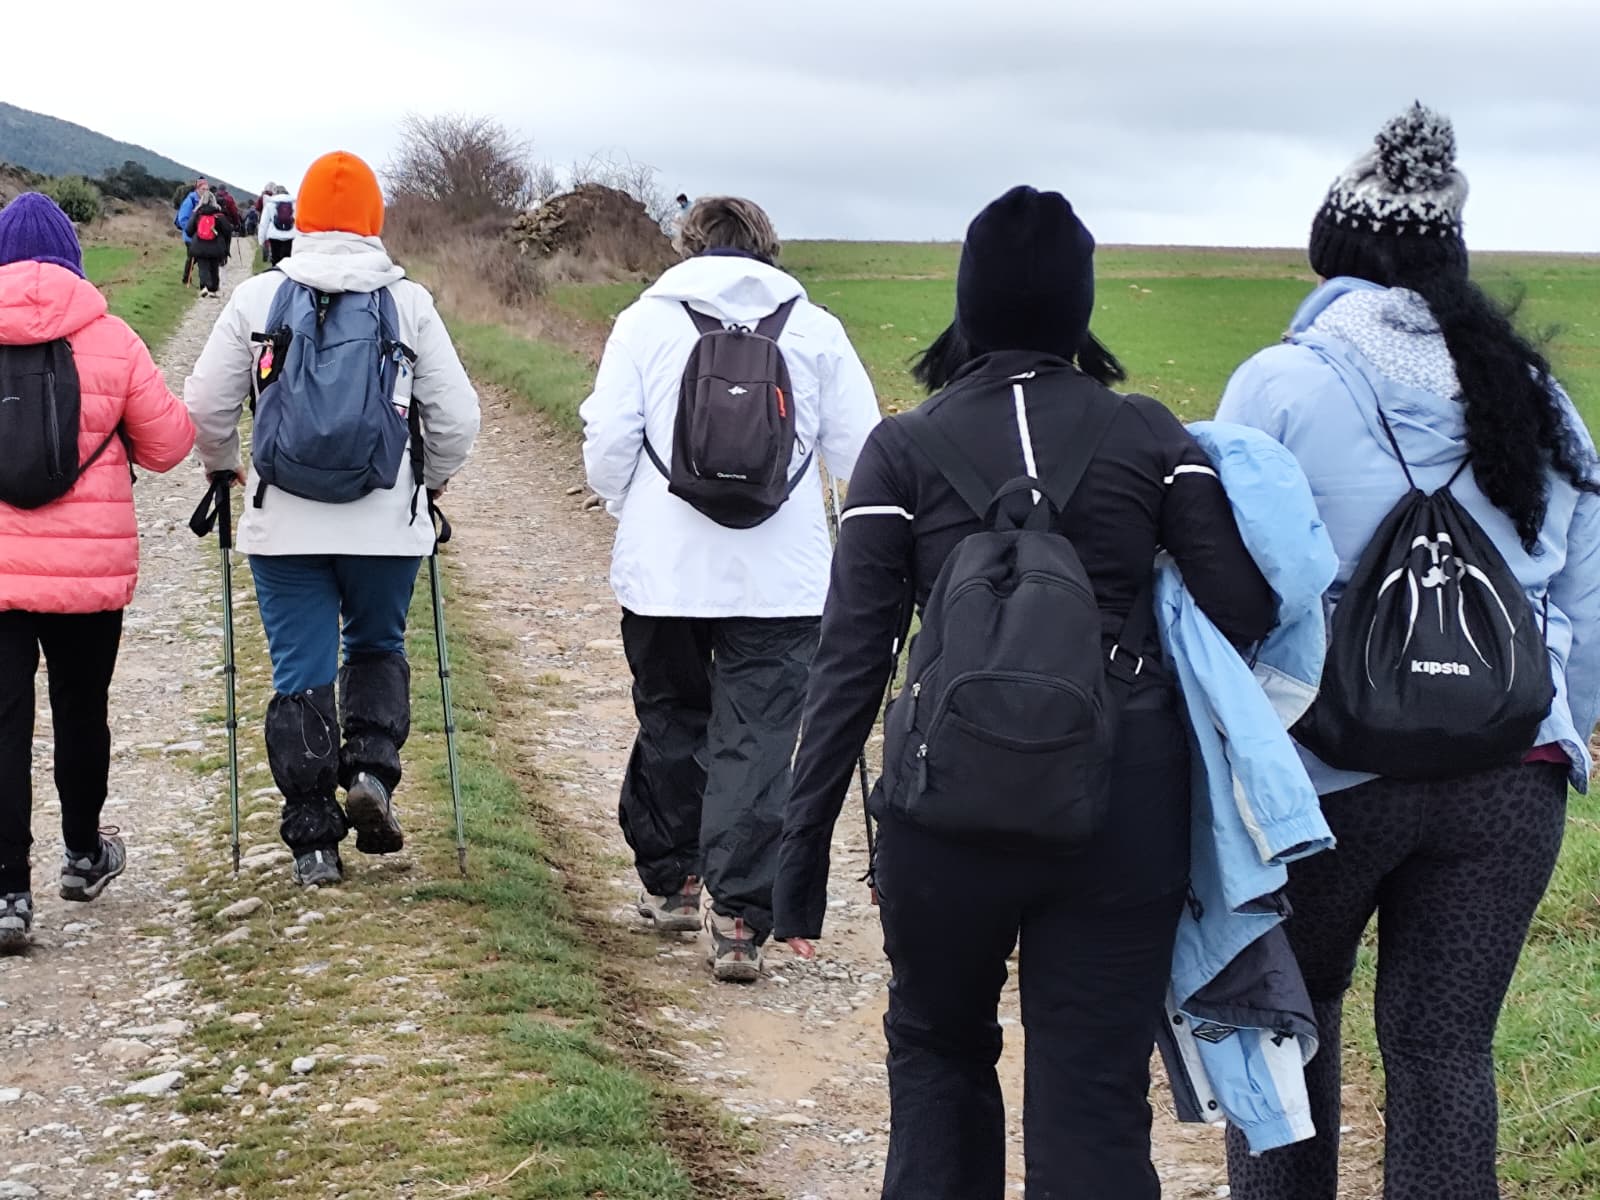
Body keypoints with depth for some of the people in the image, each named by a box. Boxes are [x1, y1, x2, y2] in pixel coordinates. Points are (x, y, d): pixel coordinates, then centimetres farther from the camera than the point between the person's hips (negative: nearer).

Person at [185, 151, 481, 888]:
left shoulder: (257, 299, -1)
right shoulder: (410, 303, -1)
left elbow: (205, 403, 2)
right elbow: (457, 415, 1)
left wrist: (222, 468, 22)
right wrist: (434, 481, 20)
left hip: (284, 524, 0)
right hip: (386, 523, 0)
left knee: (300, 674, 6)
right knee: (378, 648, 22)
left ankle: (313, 842, 8)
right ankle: (372, 769, 0)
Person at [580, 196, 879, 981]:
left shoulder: (645, 321, 2)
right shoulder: (815, 329, 4)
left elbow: (606, 447, -1)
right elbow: (861, 453, 4)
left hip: (662, 571, 1)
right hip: (782, 580, -1)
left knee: (669, 719, 18)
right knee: (757, 742, 0)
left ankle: (669, 882, 29)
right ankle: (739, 917, -7)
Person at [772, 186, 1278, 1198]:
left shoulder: (903, 450, 1)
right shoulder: (1151, 437, 4)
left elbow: (851, 660, -4)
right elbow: (1245, 611, -4)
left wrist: (803, 851, -1)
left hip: (954, 804, 0)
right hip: (1124, 809, 0)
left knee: (939, 1048, 24)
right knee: (1095, 1097, 6)